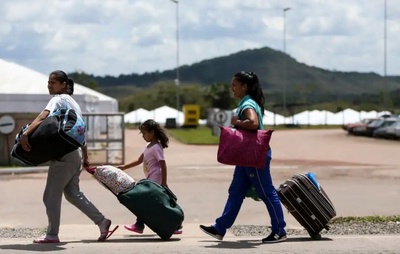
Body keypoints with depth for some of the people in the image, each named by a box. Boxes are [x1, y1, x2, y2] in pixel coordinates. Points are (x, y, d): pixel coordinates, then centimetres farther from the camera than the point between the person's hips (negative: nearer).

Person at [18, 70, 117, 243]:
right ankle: (101, 221, 15)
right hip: (75, 154, 9)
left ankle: (52, 235, 3)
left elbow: (42, 117, -28)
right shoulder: (73, 102, 19)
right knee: (72, 193, 18)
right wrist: (85, 158, 26)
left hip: (64, 155, -9)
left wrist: (25, 133, -41)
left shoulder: (59, 99, -9)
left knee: (50, 196, -1)